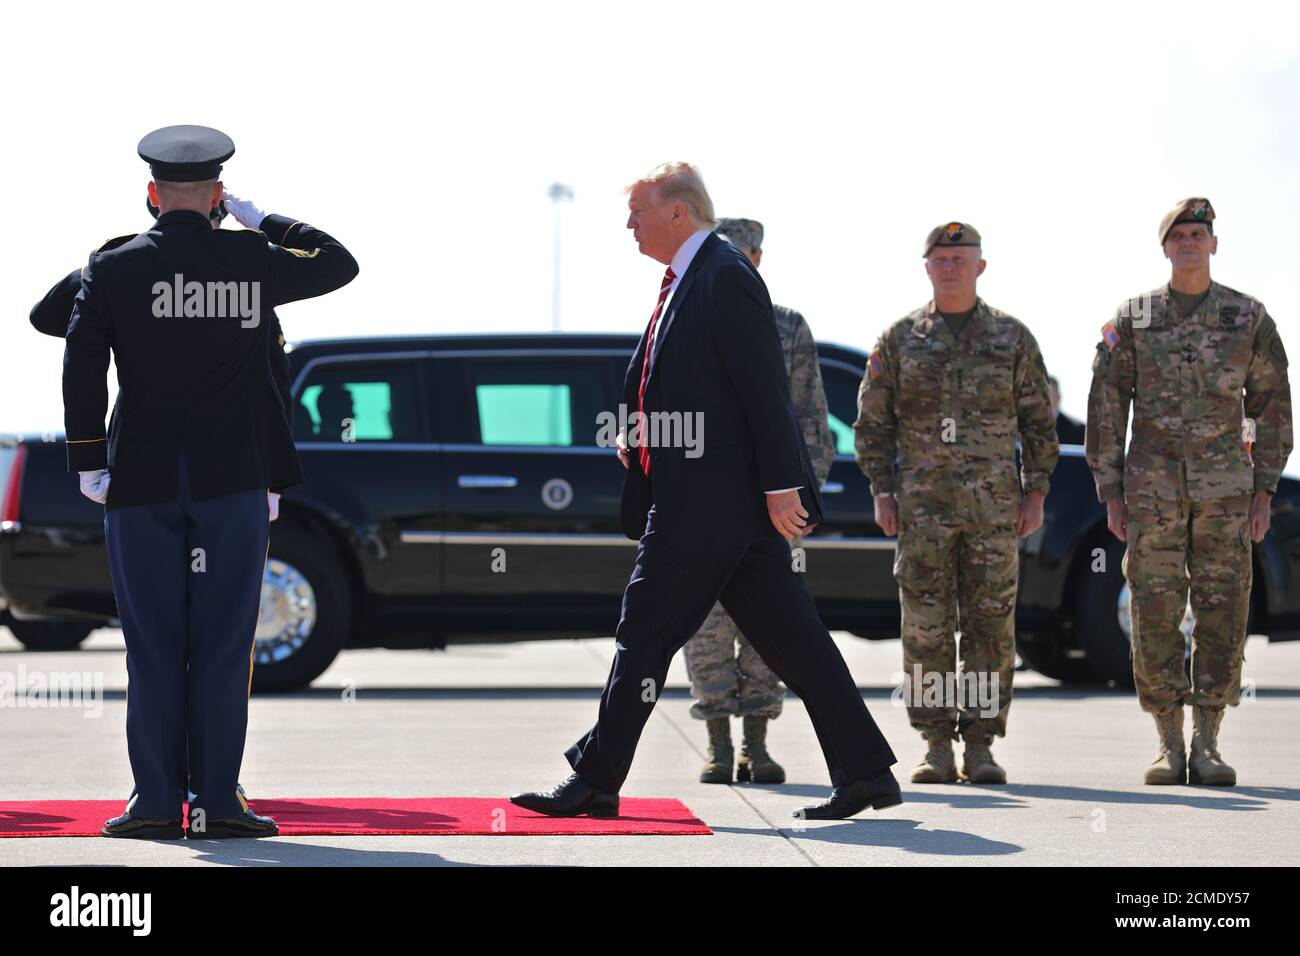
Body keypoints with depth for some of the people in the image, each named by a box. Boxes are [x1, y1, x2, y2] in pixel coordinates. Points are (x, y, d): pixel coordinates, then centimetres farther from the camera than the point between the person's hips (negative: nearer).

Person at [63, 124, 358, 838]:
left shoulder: (113, 268, 0)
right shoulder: (253, 261, 1)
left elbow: (82, 365, -7)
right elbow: (339, 263, 17)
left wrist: (87, 461, -1)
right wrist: (265, 221, 23)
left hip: (142, 483, 0)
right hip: (234, 482, 0)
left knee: (153, 647, 4)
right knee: (223, 644, 2)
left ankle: (156, 803, 3)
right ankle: (218, 802, 1)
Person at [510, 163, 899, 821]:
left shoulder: (725, 276, -12)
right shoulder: (685, 280, 18)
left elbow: (766, 389, -17)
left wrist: (781, 486, -20)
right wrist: (639, 434, 10)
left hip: (710, 498, -10)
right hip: (719, 501, 10)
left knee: (645, 635, -4)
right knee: (788, 637, 7)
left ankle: (595, 780, 3)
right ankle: (865, 772, 8)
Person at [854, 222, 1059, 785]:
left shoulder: (1012, 337, 7)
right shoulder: (900, 339, 6)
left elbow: (1038, 421, 9)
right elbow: (872, 421, 8)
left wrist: (1036, 493, 1)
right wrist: (882, 492, -2)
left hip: (995, 504, 0)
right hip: (922, 504, 0)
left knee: (991, 625, 0)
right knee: (926, 627, -2)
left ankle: (980, 748, 5)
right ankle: (937, 748, 4)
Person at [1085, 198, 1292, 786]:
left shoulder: (1249, 318, 4)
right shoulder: (1132, 319, 3)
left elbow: (1272, 406, 7)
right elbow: (1106, 408, 4)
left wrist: (1264, 491, 1)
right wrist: (1110, 494, -2)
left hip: (1224, 489, 0)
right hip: (1152, 489, 0)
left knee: (1222, 615, -1)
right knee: (1156, 617, -1)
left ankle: (1207, 746, 6)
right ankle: (1168, 748, 6)